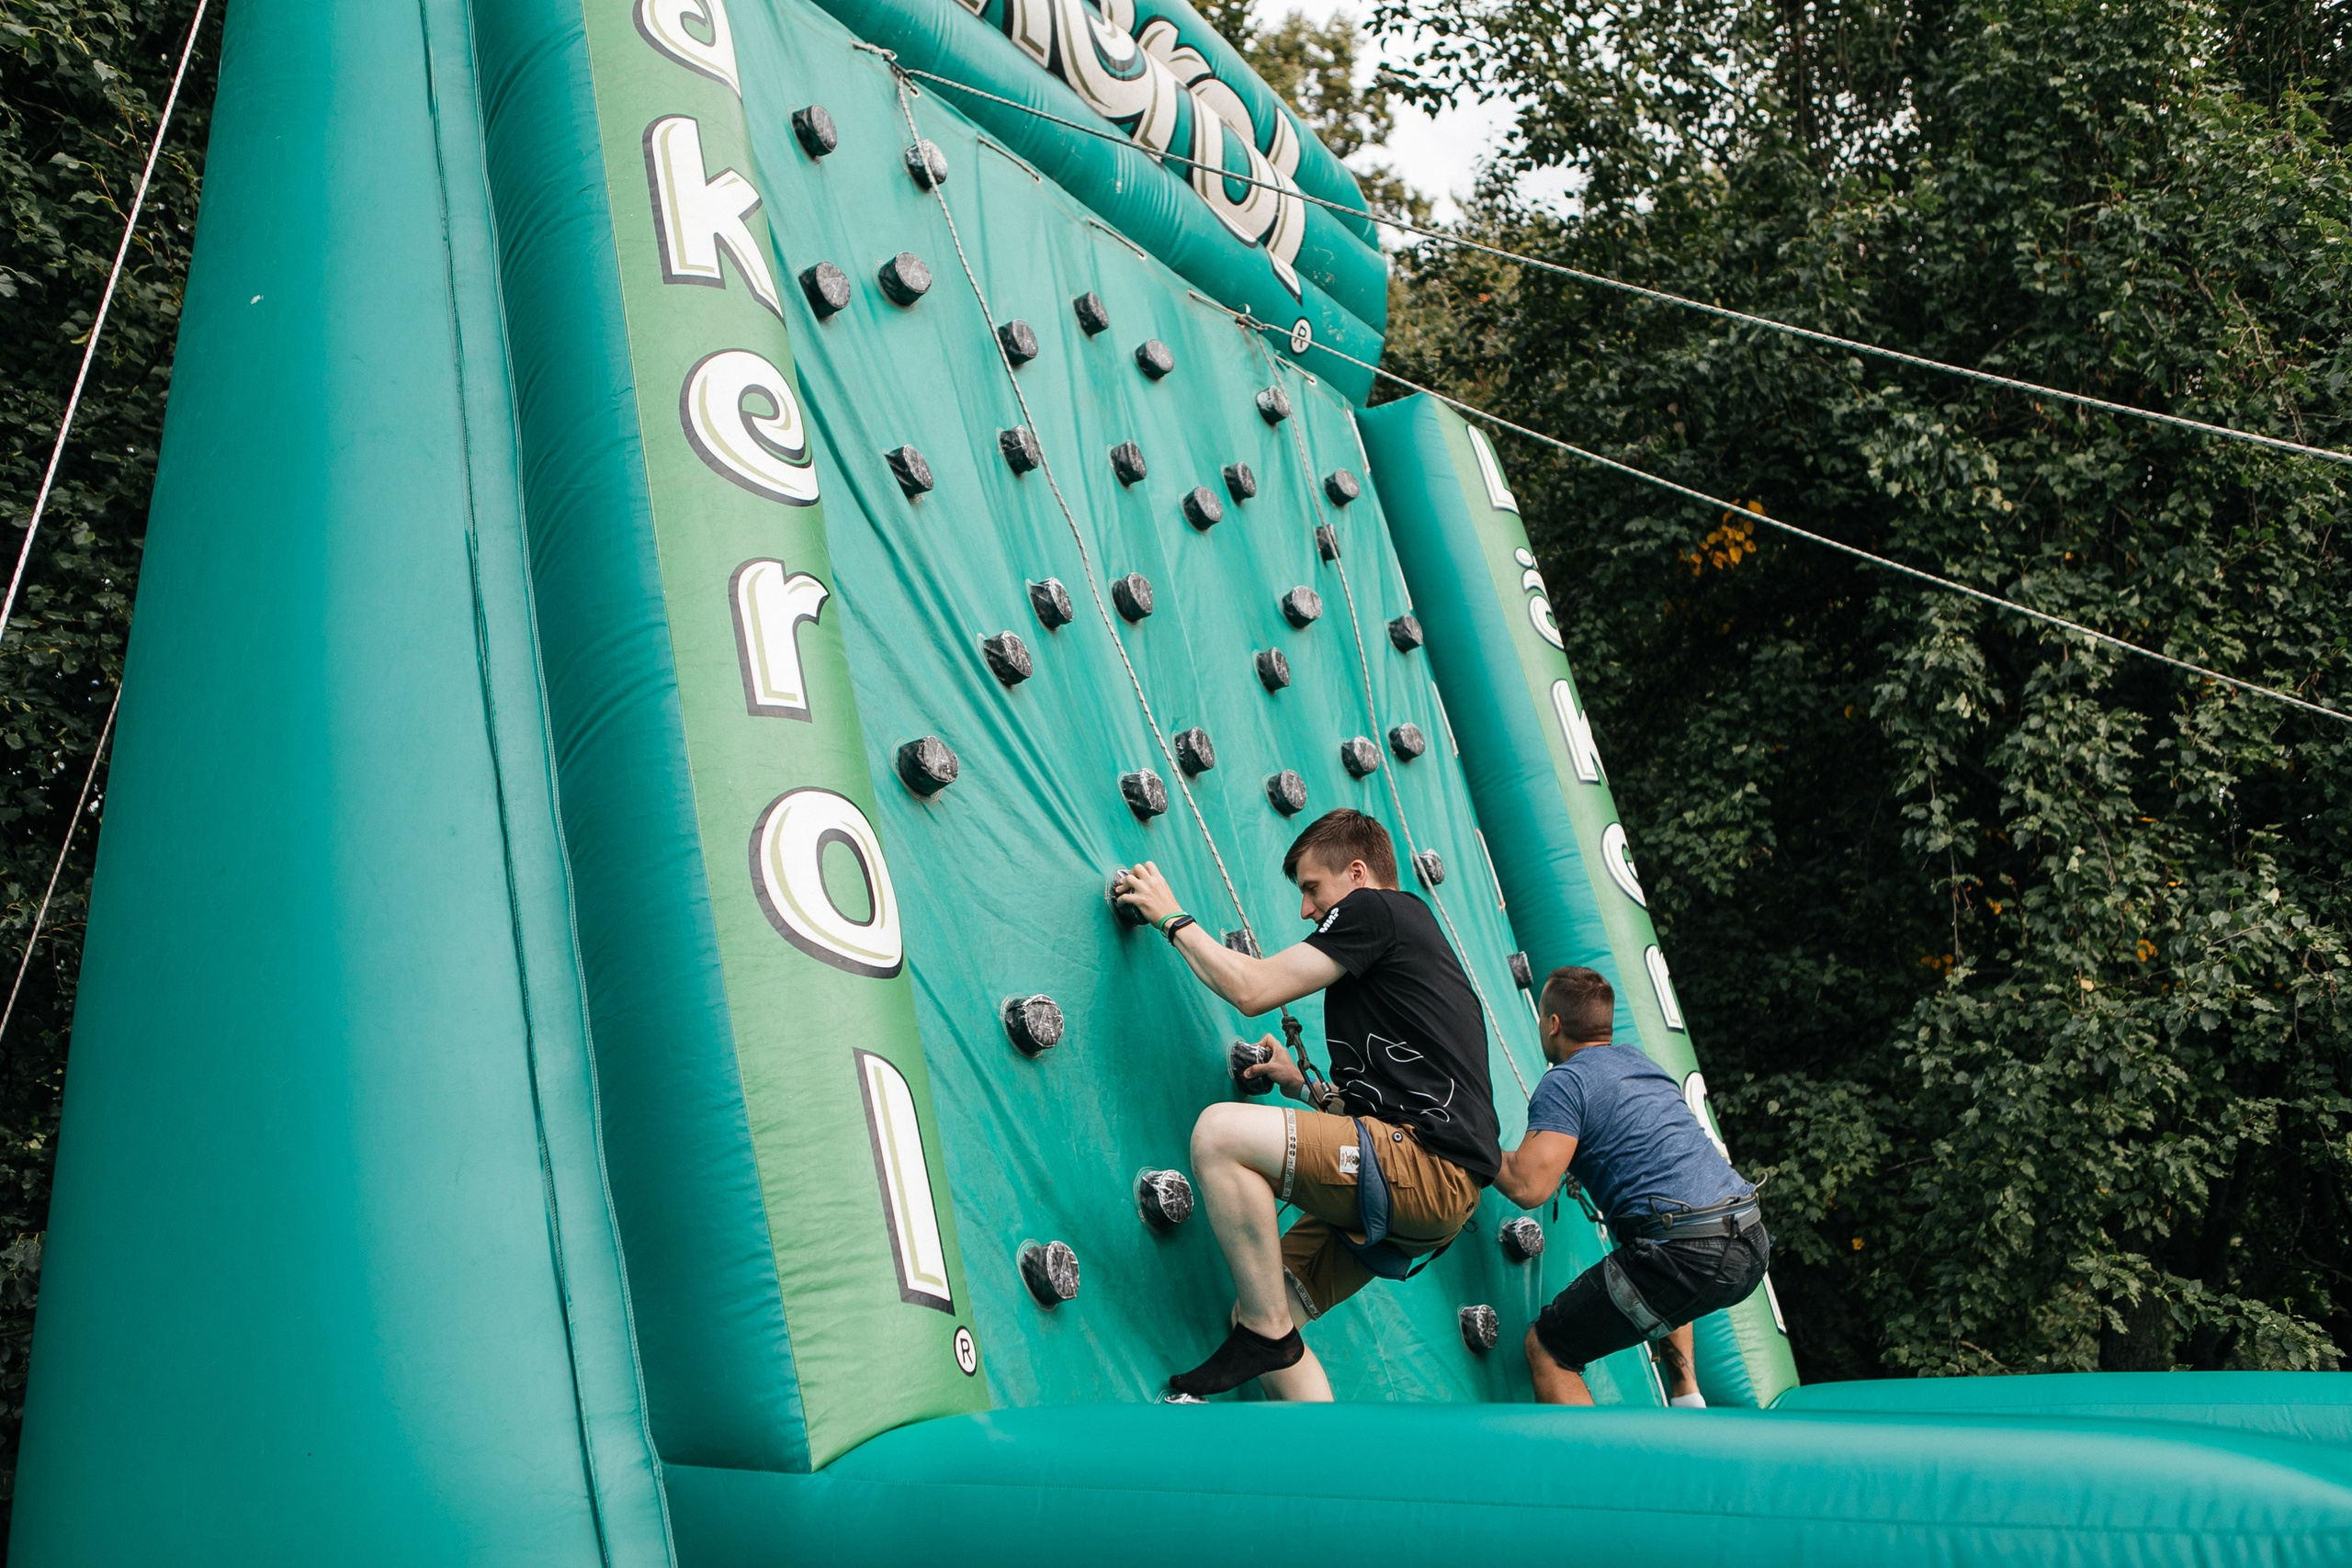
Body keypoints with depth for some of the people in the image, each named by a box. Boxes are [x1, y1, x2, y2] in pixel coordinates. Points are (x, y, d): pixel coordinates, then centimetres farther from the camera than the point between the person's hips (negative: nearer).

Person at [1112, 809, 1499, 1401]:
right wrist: (1301, 1085, 25)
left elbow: (1253, 989, -7)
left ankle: (1266, 1332, -10)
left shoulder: (1378, 909, -2)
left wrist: (1172, 917, 6)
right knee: (1254, 1315, 9)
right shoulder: (1403, 935, 27)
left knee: (1220, 1131, -22)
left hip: (1431, 1168, -10)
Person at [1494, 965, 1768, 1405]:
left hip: (1690, 1256, -9)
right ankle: (1687, 1395, 33)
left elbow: (1527, 1186, -16)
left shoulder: (1565, 1082, -4)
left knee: (1545, 1349, 4)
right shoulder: (1638, 1059, 21)